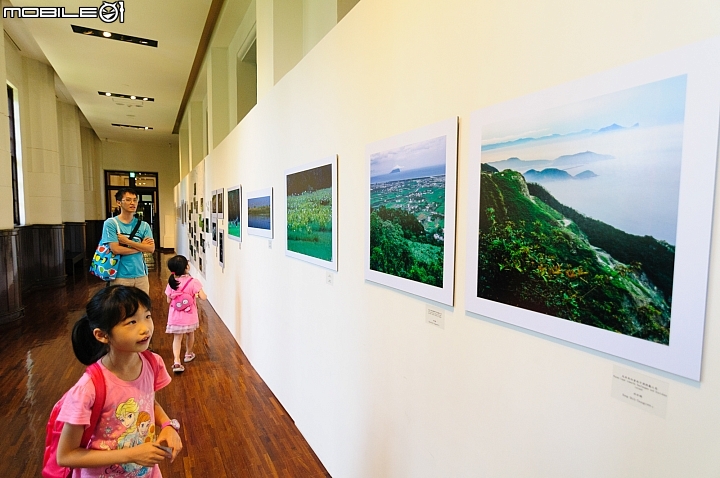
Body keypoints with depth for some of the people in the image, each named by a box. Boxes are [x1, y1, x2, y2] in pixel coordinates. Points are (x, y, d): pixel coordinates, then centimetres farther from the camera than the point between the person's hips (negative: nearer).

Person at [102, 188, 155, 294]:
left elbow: (151, 248, -4)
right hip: (121, 276, -3)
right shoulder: (111, 223, -4)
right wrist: (141, 246, -4)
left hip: (141, 274, 3)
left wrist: (127, 241, -11)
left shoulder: (144, 225, 5)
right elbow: (116, 249, -13)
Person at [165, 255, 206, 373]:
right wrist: (197, 294, 0)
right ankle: (188, 354, 41)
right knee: (190, 335, 22)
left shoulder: (171, 283, -7)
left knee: (177, 338, 7)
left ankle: (176, 361, -7)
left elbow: (168, 301, 1)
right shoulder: (193, 282, -18)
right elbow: (203, 297, -19)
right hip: (190, 316, -1)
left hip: (175, 317, 1)